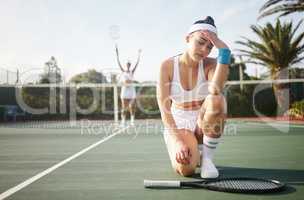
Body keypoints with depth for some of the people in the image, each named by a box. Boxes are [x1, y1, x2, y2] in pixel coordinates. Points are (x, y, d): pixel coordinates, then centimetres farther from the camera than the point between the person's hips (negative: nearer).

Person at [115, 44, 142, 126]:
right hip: (124, 89, -1)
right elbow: (118, 62, 2)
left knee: (132, 106, 1)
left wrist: (139, 54, 3)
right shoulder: (123, 71, 7)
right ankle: (123, 121, 1)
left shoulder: (132, 72, 7)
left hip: (131, 89, 1)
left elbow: (137, 63, 4)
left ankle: (132, 121, 6)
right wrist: (117, 52, -3)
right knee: (124, 107, -2)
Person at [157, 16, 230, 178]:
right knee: (185, 169, -31)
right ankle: (193, 153, 9)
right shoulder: (167, 66, -12)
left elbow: (215, 90, -33)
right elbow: (164, 107, -19)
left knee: (216, 99, -33)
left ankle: (207, 157, -13)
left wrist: (224, 51, -34)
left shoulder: (210, 64, -8)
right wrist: (178, 141, -29)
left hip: (203, 124, 2)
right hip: (177, 124, -2)